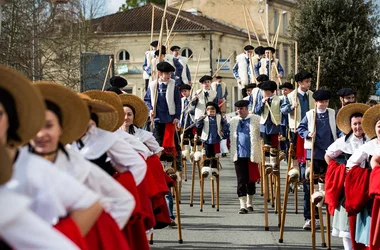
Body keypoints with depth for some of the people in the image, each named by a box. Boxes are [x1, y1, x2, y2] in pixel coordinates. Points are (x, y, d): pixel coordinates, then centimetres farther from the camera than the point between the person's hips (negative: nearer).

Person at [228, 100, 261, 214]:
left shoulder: (256, 120, -1)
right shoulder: (233, 121, 8)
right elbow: (227, 134, 15)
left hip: (252, 155, -1)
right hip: (238, 155, 1)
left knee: (251, 180, 10)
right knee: (241, 181, -3)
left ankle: (250, 203, 26)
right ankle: (243, 205, -4)